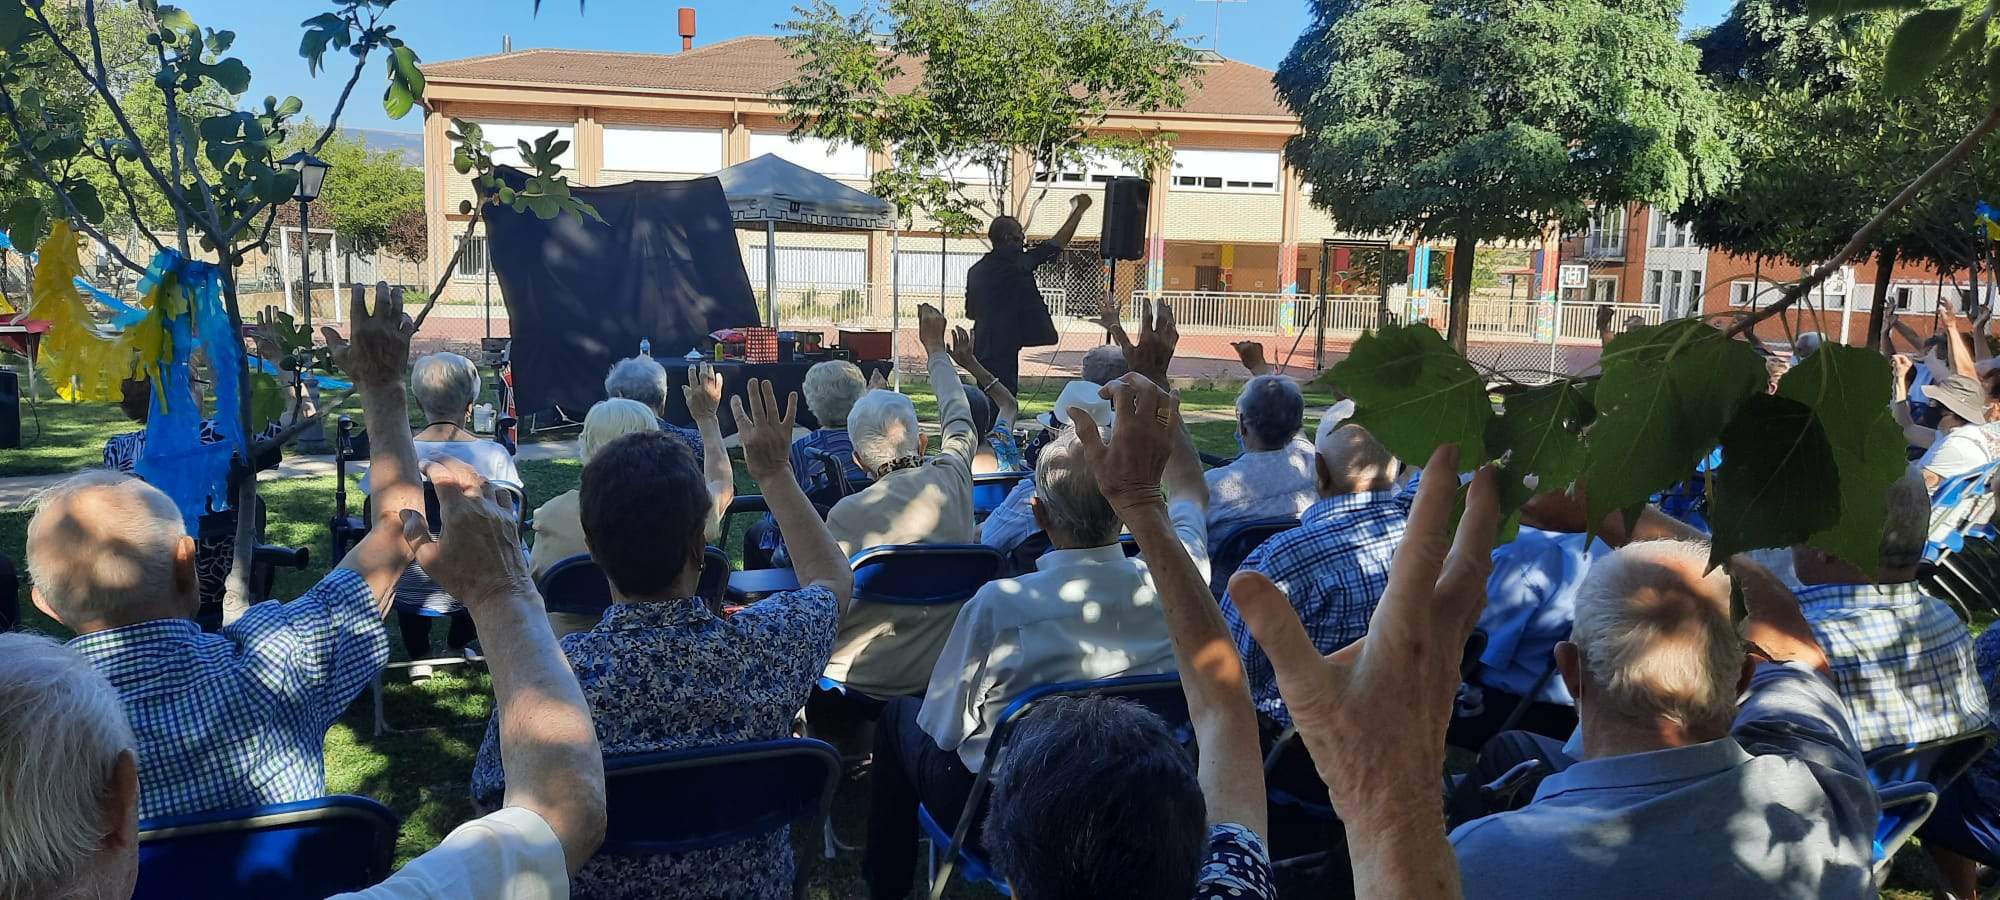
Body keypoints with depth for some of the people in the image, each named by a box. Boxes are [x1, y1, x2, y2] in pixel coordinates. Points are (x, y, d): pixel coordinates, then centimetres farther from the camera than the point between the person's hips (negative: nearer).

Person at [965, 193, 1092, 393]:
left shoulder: (976, 270, 12)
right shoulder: (1014, 262, -10)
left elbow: (970, 313, 19)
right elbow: (1057, 244, -6)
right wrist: (1078, 210, 4)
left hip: (982, 350, 9)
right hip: (1002, 350, -8)